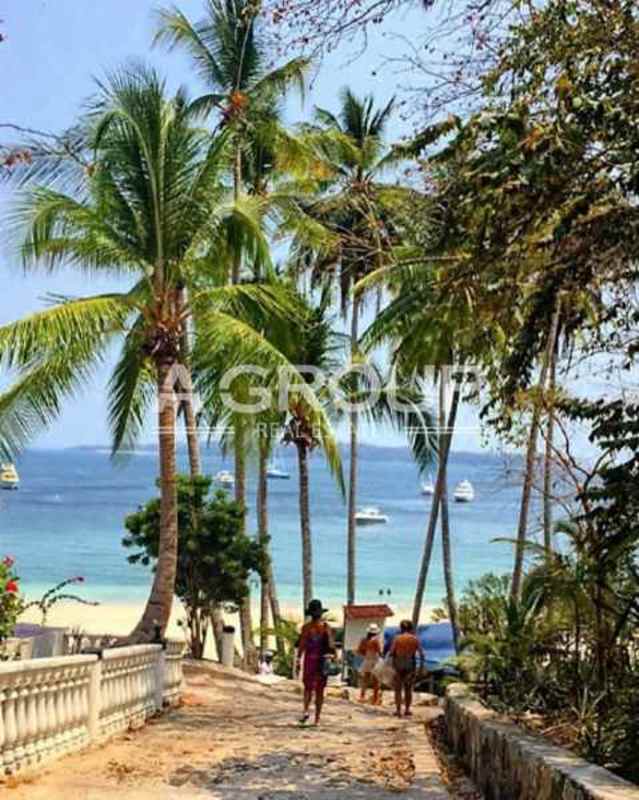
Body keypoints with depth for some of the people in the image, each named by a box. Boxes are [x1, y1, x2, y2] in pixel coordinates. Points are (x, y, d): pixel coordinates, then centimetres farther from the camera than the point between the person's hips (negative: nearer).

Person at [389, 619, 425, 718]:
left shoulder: (397, 638, -5)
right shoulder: (415, 639, -1)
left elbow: (391, 653, -13)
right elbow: (422, 654, -5)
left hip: (398, 665, -1)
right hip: (410, 665, 1)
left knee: (398, 689, 7)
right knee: (408, 689, 16)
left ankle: (398, 710, -1)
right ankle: (407, 709, 17)